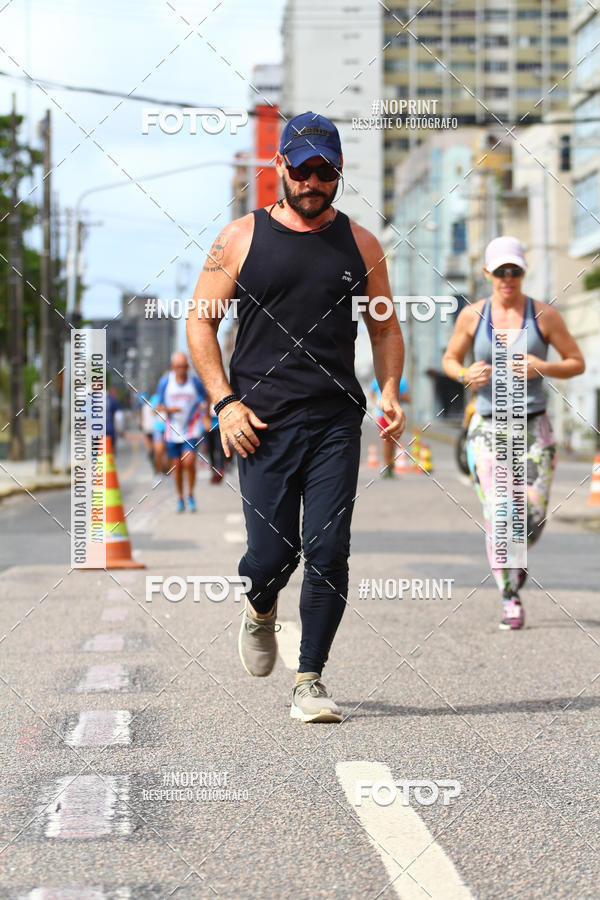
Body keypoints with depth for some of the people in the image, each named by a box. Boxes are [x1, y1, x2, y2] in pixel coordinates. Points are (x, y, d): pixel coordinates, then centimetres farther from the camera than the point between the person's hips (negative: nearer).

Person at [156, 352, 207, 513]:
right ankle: (180, 498, 23)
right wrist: (169, 409, -16)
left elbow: (204, 398, 16)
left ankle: (190, 495, 3)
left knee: (189, 462, -17)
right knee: (177, 466, 6)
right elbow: (159, 406, 2)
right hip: (173, 431, 1)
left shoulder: (195, 382, -2)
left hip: (191, 430, -1)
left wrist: (203, 405, -3)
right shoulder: (165, 382, -1)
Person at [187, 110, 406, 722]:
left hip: (337, 422, 1)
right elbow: (200, 322, 5)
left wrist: (389, 390, 0)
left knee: (328, 552, -6)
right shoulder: (241, 238, 5)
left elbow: (386, 328, 18)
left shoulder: (359, 244, 11)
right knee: (272, 551, -3)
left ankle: (309, 681, 5)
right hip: (263, 422, -1)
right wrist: (224, 401, -6)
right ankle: (260, 610, 34)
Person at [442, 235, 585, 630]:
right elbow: (450, 359, 15)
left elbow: (578, 363, 4)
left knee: (533, 519, -3)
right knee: (497, 516, -11)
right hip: (488, 427, 0)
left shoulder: (544, 315, -1)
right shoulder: (473, 315, 2)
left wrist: (543, 368, -15)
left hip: (534, 427, 0)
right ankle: (511, 600, 1)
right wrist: (465, 375, -8)